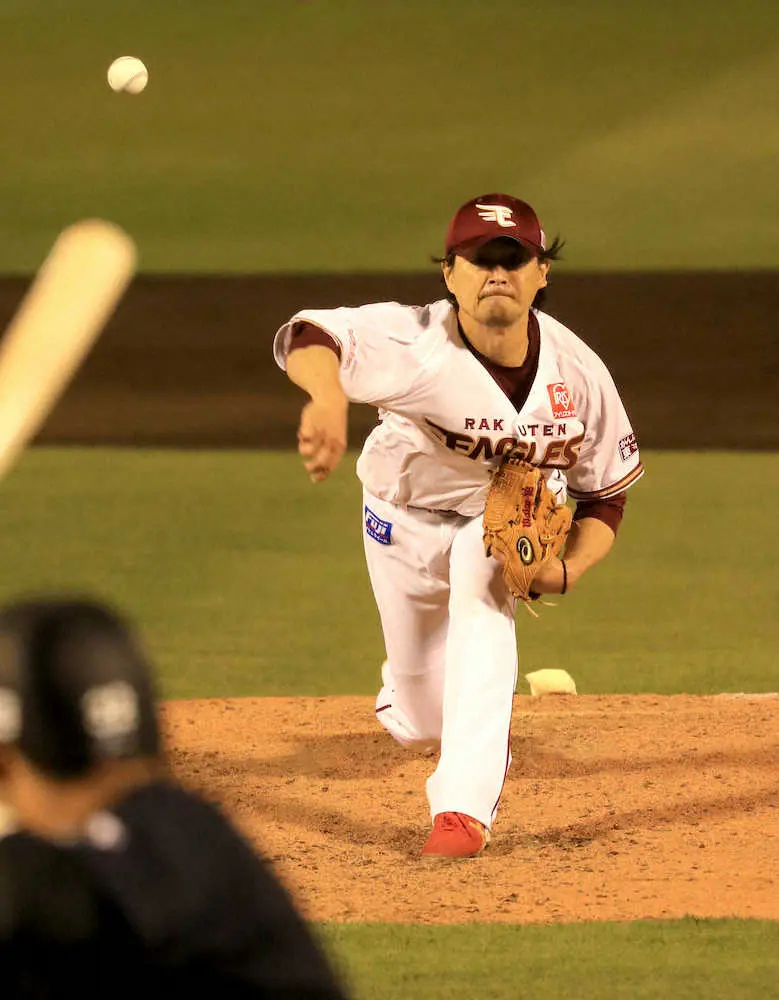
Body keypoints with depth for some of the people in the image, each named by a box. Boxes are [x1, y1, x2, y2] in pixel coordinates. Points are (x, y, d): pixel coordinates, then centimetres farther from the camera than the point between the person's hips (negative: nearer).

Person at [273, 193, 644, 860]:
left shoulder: (578, 374, -24)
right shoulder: (416, 347, -36)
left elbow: (606, 493, -8)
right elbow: (308, 337, -55)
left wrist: (568, 568, -27)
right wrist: (329, 398, -78)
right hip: (405, 520, -1)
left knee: (482, 610, -33)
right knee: (421, 724, 10)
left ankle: (465, 808, -32)